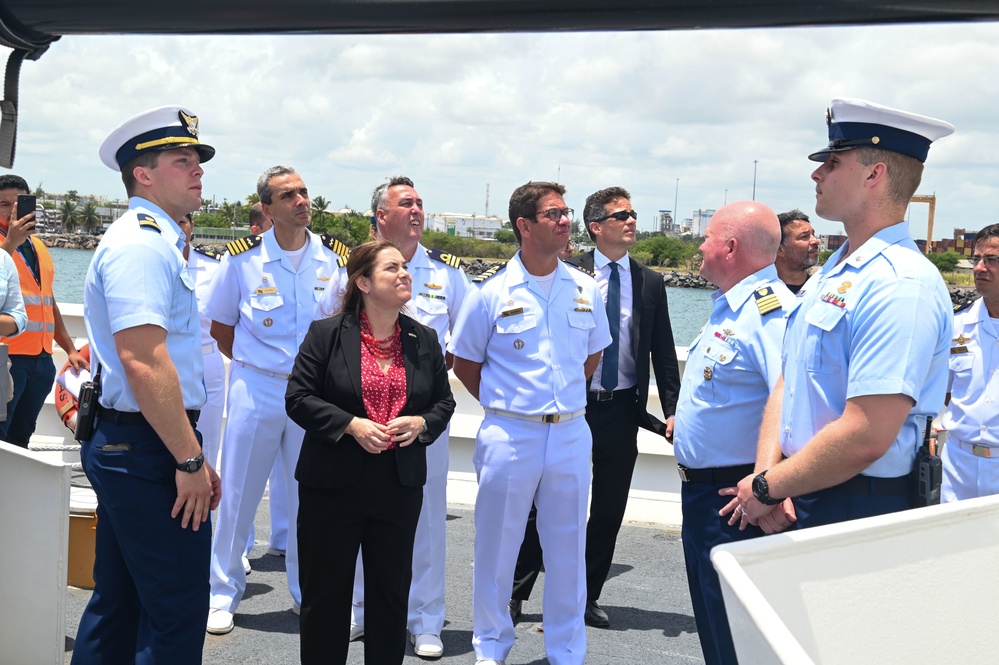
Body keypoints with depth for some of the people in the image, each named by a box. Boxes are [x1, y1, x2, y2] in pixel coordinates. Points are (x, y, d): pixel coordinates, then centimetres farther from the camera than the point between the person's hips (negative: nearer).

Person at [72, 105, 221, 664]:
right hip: (148, 449, -11)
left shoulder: (156, 241, 19)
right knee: (179, 609, -4)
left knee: (118, 603, 18)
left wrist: (192, 450, 21)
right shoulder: (143, 244, -15)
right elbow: (142, 360, -25)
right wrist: (190, 460, -22)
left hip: (123, 447, 11)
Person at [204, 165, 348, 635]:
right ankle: (223, 594, 20)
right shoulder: (242, 259, -5)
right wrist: (257, 366, 6)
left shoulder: (336, 258, -1)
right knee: (238, 494, 5)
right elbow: (220, 327, 8)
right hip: (255, 389, -1)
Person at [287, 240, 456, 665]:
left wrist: (421, 423, -8)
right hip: (333, 485, -3)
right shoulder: (326, 334, -5)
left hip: (401, 486, 4)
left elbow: (444, 402, 13)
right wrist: (351, 425, -19)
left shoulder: (425, 340, 7)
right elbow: (299, 399, -7)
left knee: (392, 591, 13)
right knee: (325, 594, 6)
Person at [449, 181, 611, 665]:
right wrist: (502, 405, 4)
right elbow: (464, 362, 5)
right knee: (497, 547, 8)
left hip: (571, 434, 3)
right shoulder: (491, 293, -6)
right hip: (510, 436, -2)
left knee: (567, 549, 10)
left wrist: (563, 399, 11)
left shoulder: (585, 290, 3)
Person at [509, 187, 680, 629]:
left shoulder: (650, 284, 6)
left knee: (609, 510, 10)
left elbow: (663, 352, 8)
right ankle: (515, 592, 15)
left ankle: (588, 597, 25)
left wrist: (673, 410, 0)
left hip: (623, 410, 3)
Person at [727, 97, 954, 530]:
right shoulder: (828, 276, 10)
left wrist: (768, 488, -15)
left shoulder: (902, 285, -21)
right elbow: (787, 384, 9)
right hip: (796, 499, 8)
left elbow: (864, 438, -27)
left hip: (859, 510, -8)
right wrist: (765, 475, -7)